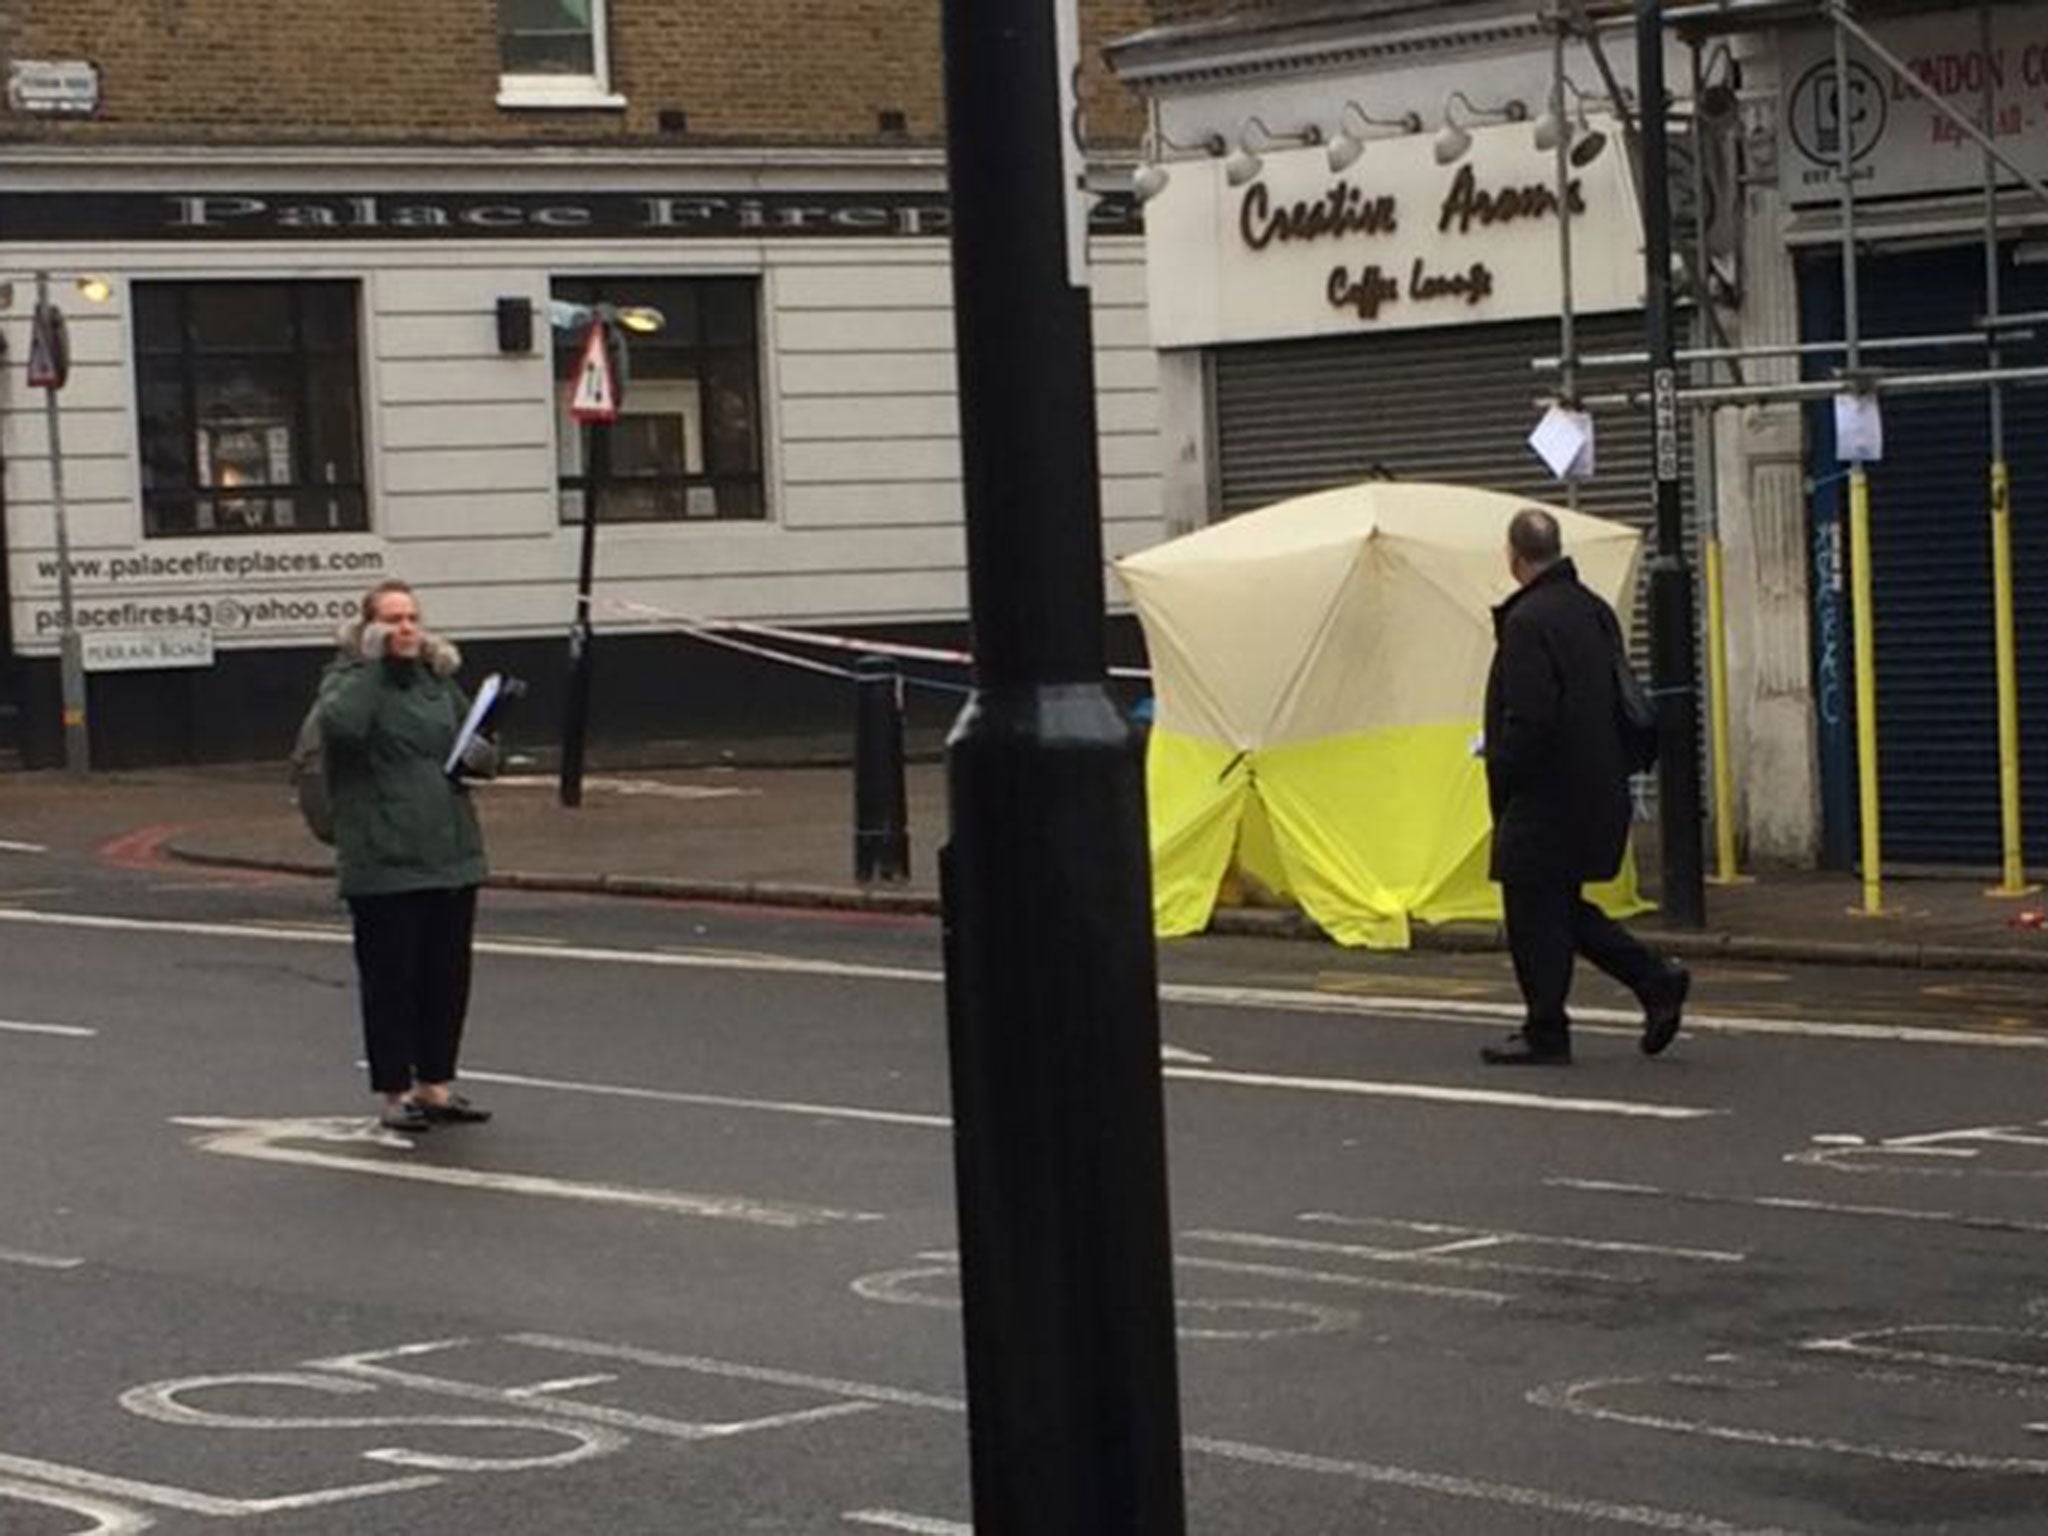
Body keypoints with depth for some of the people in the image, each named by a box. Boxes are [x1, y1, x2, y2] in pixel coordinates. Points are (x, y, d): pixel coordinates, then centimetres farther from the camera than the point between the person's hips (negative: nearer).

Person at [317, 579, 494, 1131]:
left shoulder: (435, 679, 14)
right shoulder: (350, 678, -3)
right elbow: (340, 724, -26)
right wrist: (369, 663, -20)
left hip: (451, 853, 6)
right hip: (383, 861, -6)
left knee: (447, 977, 10)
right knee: (390, 977, 0)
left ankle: (436, 1085, 21)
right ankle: (394, 1091, 9)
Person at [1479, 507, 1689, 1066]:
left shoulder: (1528, 621, -17)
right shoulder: (1595, 611, 11)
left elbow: (1527, 721, -22)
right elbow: (1621, 702, 18)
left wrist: (1501, 782, -9)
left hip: (1545, 794, -9)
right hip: (1598, 790, 9)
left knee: (1534, 912, 0)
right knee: (1561, 906, 18)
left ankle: (1545, 1032, 4)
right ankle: (1656, 980, 11)